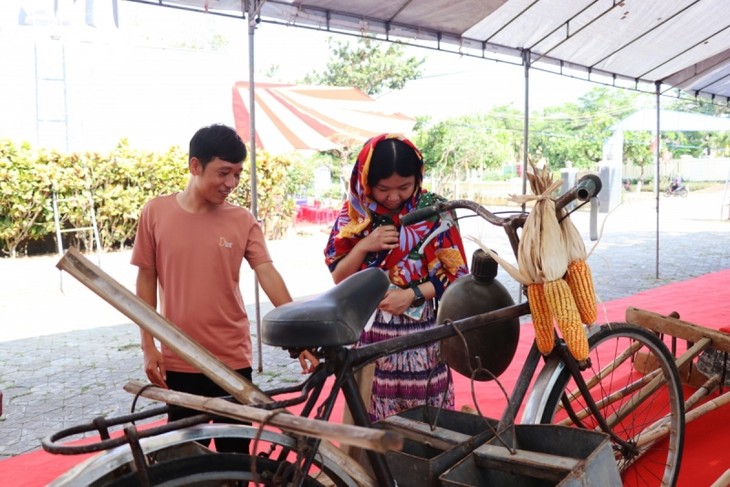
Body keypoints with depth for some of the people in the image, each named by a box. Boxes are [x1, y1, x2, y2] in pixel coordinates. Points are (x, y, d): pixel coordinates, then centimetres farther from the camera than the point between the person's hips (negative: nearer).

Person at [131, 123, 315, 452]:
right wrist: (148, 345, 0)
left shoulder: (243, 221, -4)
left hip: (232, 359, 0)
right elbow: (146, 280, 2)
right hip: (178, 360, 0)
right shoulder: (156, 212, -4)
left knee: (235, 449, 12)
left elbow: (268, 275, -12)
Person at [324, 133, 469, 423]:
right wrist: (363, 247, -15)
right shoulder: (354, 212, 0)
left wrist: (412, 295, -17)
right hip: (369, 332, 2)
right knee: (368, 416, 5)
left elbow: (457, 273, -4)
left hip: (420, 332, -1)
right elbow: (338, 277, 2)